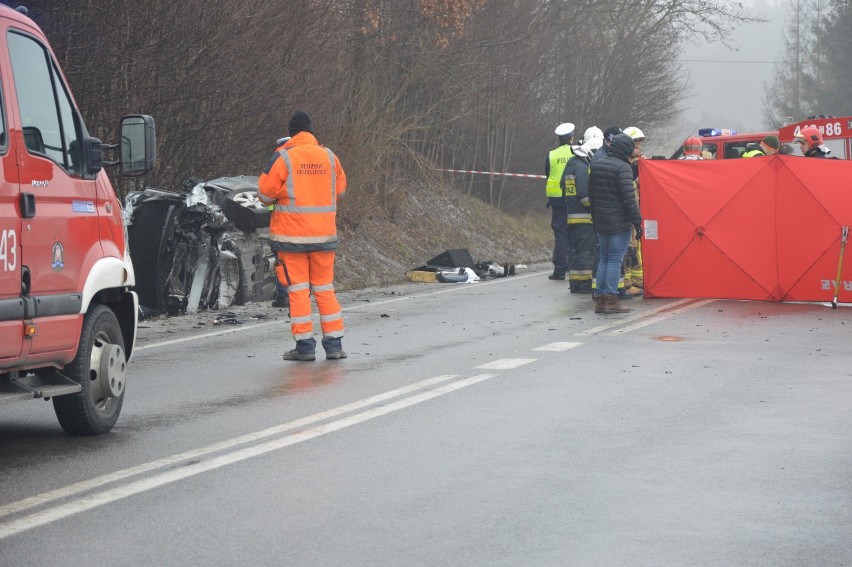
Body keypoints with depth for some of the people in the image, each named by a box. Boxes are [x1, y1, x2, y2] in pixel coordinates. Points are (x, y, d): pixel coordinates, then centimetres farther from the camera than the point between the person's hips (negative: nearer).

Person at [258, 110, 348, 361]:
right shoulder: (329, 157, 4)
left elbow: (265, 193, -8)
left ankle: (305, 345, 0)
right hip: (324, 233, 4)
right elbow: (340, 189, 15)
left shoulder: (283, 158, -9)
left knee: (298, 289, 2)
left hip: (292, 234, -4)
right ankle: (334, 344, 10)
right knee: (325, 288, 11)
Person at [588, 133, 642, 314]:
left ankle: (600, 299, 12)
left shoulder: (596, 166, 11)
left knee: (604, 258, 13)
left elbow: (591, 195, 17)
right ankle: (611, 299, -6)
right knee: (615, 259, -5)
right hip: (619, 222, -7)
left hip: (601, 222, 7)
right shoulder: (623, 168, -14)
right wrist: (637, 221, -15)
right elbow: (629, 197, -18)